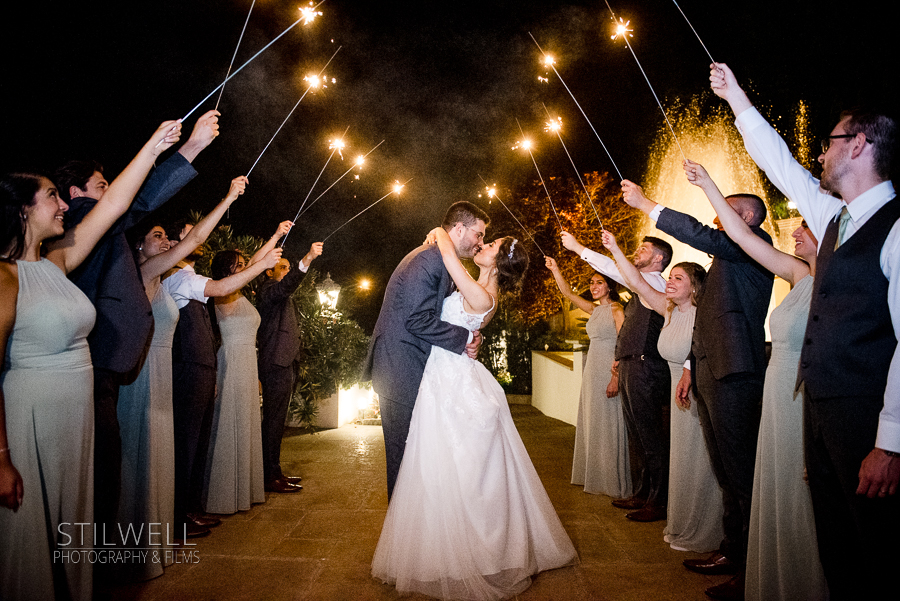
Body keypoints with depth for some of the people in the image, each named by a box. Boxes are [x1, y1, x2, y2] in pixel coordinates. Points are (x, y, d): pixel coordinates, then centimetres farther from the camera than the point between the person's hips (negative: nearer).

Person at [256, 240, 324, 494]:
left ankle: (274, 472, 18)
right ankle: (270, 476, -9)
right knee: (273, 419, -10)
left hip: (284, 365, 10)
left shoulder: (283, 299, 27)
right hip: (276, 364, -10)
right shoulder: (267, 290, -5)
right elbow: (285, 286, -27)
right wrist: (307, 259, -41)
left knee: (276, 420, 12)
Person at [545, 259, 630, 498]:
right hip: (592, 370, 8)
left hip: (610, 371, -8)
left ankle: (615, 482, 7)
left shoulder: (616, 309, -9)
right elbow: (567, 292, 16)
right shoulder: (594, 310, 13)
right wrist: (554, 269, 5)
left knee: (609, 425, -3)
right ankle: (595, 477, 23)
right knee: (592, 424, 12)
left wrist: (616, 378, -23)